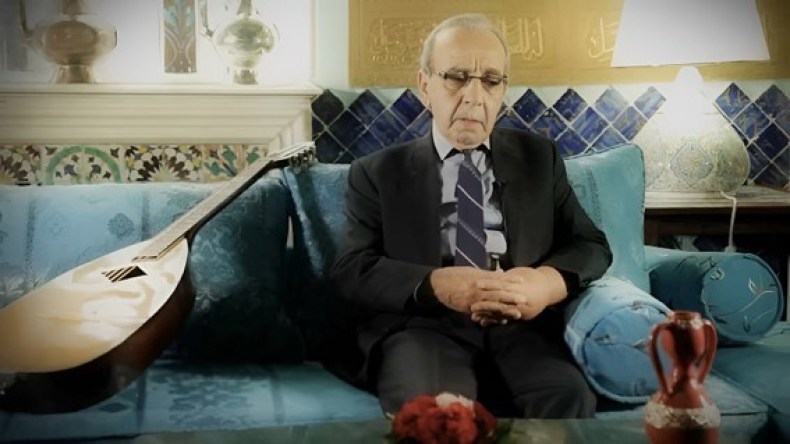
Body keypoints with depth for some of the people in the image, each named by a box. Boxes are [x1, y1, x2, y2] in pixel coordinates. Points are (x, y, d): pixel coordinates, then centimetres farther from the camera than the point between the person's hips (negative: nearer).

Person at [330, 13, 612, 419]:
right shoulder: (378, 172, 13)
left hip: (522, 328, 2)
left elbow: (592, 245, 15)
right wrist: (434, 285, -17)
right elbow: (352, 270, 3)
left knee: (568, 401, -31)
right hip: (425, 328, -2)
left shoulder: (539, 156, 19)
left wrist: (551, 282, -9)